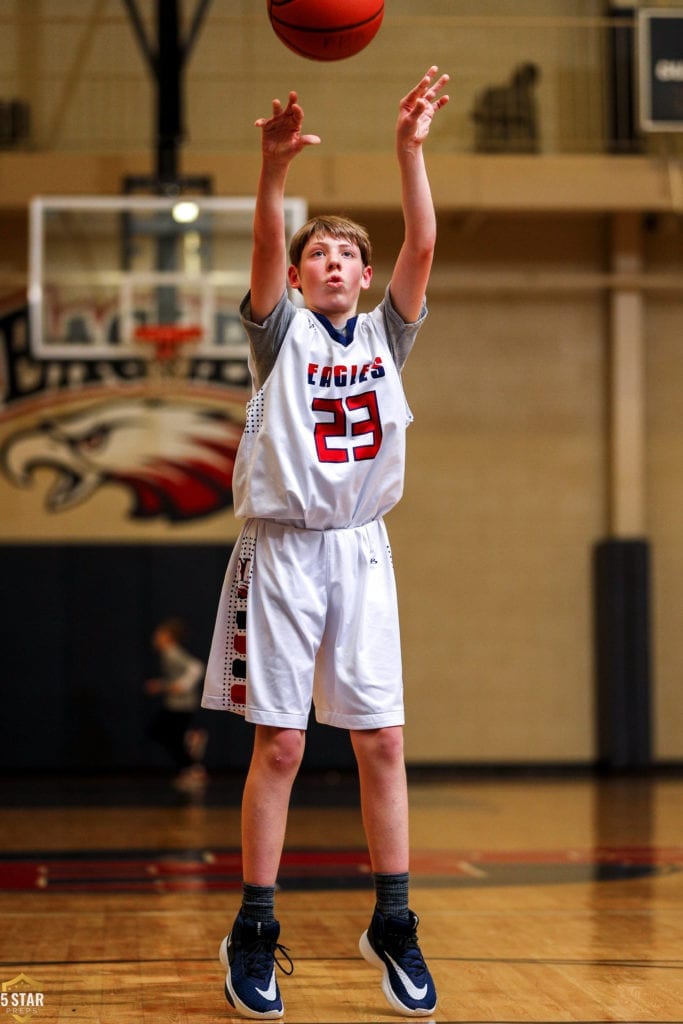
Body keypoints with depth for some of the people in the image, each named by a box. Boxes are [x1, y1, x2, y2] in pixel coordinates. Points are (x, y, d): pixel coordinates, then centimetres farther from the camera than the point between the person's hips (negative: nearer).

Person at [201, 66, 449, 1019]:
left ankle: (393, 924, 8)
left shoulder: (386, 333, 10)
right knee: (280, 744, -3)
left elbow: (423, 246, -6)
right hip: (284, 548, -3)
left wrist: (411, 147, -18)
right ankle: (254, 932, 5)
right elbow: (264, 247, -17)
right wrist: (276, 165, -35)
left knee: (383, 741, 0)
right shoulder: (283, 333, 2)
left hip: (362, 551, 3)